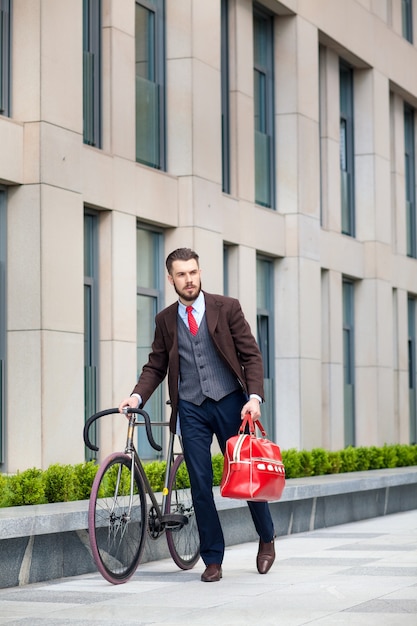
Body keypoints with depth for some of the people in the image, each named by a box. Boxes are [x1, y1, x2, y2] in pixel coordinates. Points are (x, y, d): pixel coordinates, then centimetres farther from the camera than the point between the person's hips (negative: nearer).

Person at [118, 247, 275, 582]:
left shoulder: (227, 308, 0)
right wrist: (137, 396, -8)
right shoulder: (165, 320, 7)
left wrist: (254, 397, -13)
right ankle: (213, 560, 8)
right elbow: (156, 366, 10)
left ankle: (267, 539, 29)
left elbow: (251, 355, -1)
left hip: (230, 402, -2)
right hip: (191, 407, 2)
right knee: (200, 483, 0)